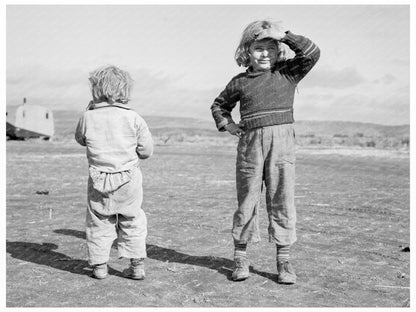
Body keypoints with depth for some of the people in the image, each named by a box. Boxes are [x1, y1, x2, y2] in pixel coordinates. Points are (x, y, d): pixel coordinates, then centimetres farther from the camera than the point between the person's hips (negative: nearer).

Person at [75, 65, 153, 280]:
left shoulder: (88, 117, -7)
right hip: (128, 179, 0)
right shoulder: (133, 118, -7)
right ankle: (137, 265, 16)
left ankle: (99, 266, 19)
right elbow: (146, 151, -2)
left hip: (99, 179, 0)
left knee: (99, 222, 14)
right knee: (132, 222, 13)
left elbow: (80, 139, 14)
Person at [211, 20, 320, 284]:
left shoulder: (288, 74, 7)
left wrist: (285, 36, -8)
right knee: (247, 201, 5)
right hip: (251, 143, 1)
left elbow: (313, 53, -7)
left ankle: (284, 261, 9)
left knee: (282, 201, 0)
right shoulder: (240, 82, 10)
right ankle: (241, 258, 17)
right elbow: (219, 105, 25)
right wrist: (227, 125, 9)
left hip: (282, 143, -1)